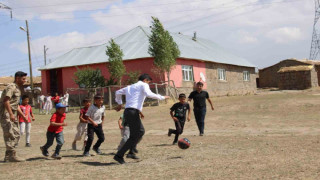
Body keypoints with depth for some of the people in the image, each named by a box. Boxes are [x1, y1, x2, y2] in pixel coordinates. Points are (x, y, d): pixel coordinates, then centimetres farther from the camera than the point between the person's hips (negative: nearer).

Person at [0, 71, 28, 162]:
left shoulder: (18, 88, 19)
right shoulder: (11, 87, -11)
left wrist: (23, 116, 23)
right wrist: (11, 114, -30)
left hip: (12, 115, 10)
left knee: (16, 135, 10)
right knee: (11, 135, -10)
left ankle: (8, 156, 16)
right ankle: (12, 155, -7)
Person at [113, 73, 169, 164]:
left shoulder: (130, 87, 25)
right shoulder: (143, 85, 2)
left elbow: (118, 92, 35)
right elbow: (149, 94, -17)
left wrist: (120, 103, 45)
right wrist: (162, 97, -9)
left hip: (127, 111, 9)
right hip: (133, 112, -9)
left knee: (141, 131, 21)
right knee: (134, 136, -3)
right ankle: (119, 155, -4)